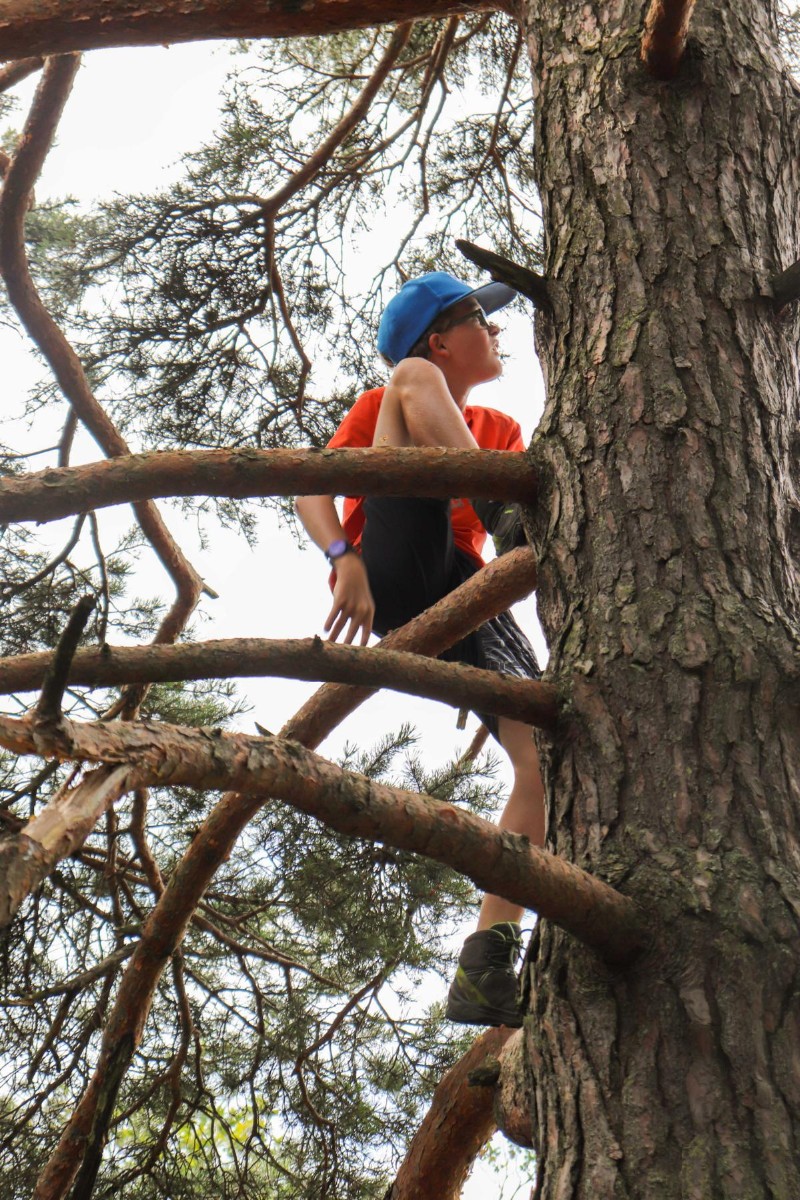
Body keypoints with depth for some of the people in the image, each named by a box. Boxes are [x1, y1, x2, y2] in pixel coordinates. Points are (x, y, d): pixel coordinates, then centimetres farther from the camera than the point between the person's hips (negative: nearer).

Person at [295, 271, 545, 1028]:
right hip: (396, 570, -4)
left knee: (543, 757, -15)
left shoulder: (499, 431, 30)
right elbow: (310, 489, 3)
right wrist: (344, 561, -16)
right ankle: (512, 507, -36)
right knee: (414, 380, -13)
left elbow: (516, 534, 14)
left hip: (465, 595, 4)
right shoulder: (386, 400, 19)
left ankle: (487, 963, -13)